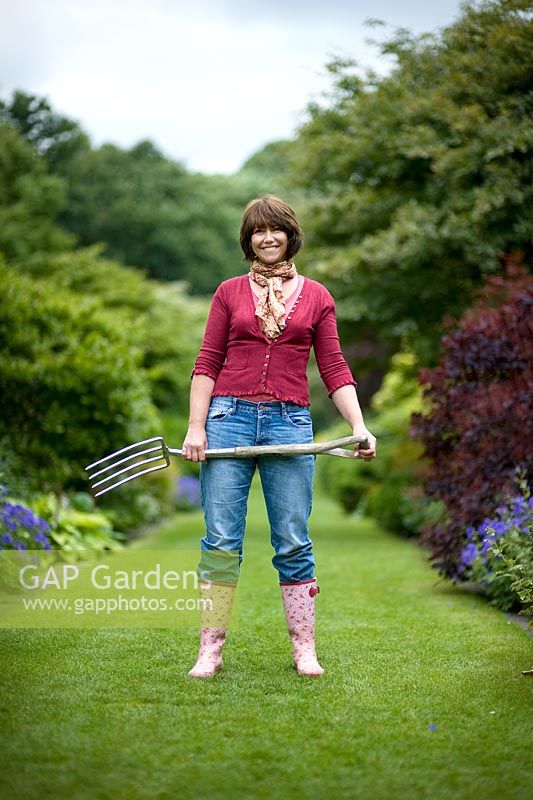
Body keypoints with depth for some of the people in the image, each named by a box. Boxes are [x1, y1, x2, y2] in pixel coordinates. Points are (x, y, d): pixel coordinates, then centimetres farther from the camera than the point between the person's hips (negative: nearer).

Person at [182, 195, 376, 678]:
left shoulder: (315, 296, 10)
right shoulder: (230, 292, 9)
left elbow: (334, 369, 7)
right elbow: (208, 363, 7)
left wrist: (360, 426, -5)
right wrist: (195, 428, -2)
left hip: (290, 423, 0)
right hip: (230, 417, 0)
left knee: (293, 543, 2)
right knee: (221, 540, -1)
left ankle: (304, 649, 12)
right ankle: (210, 651, 6)